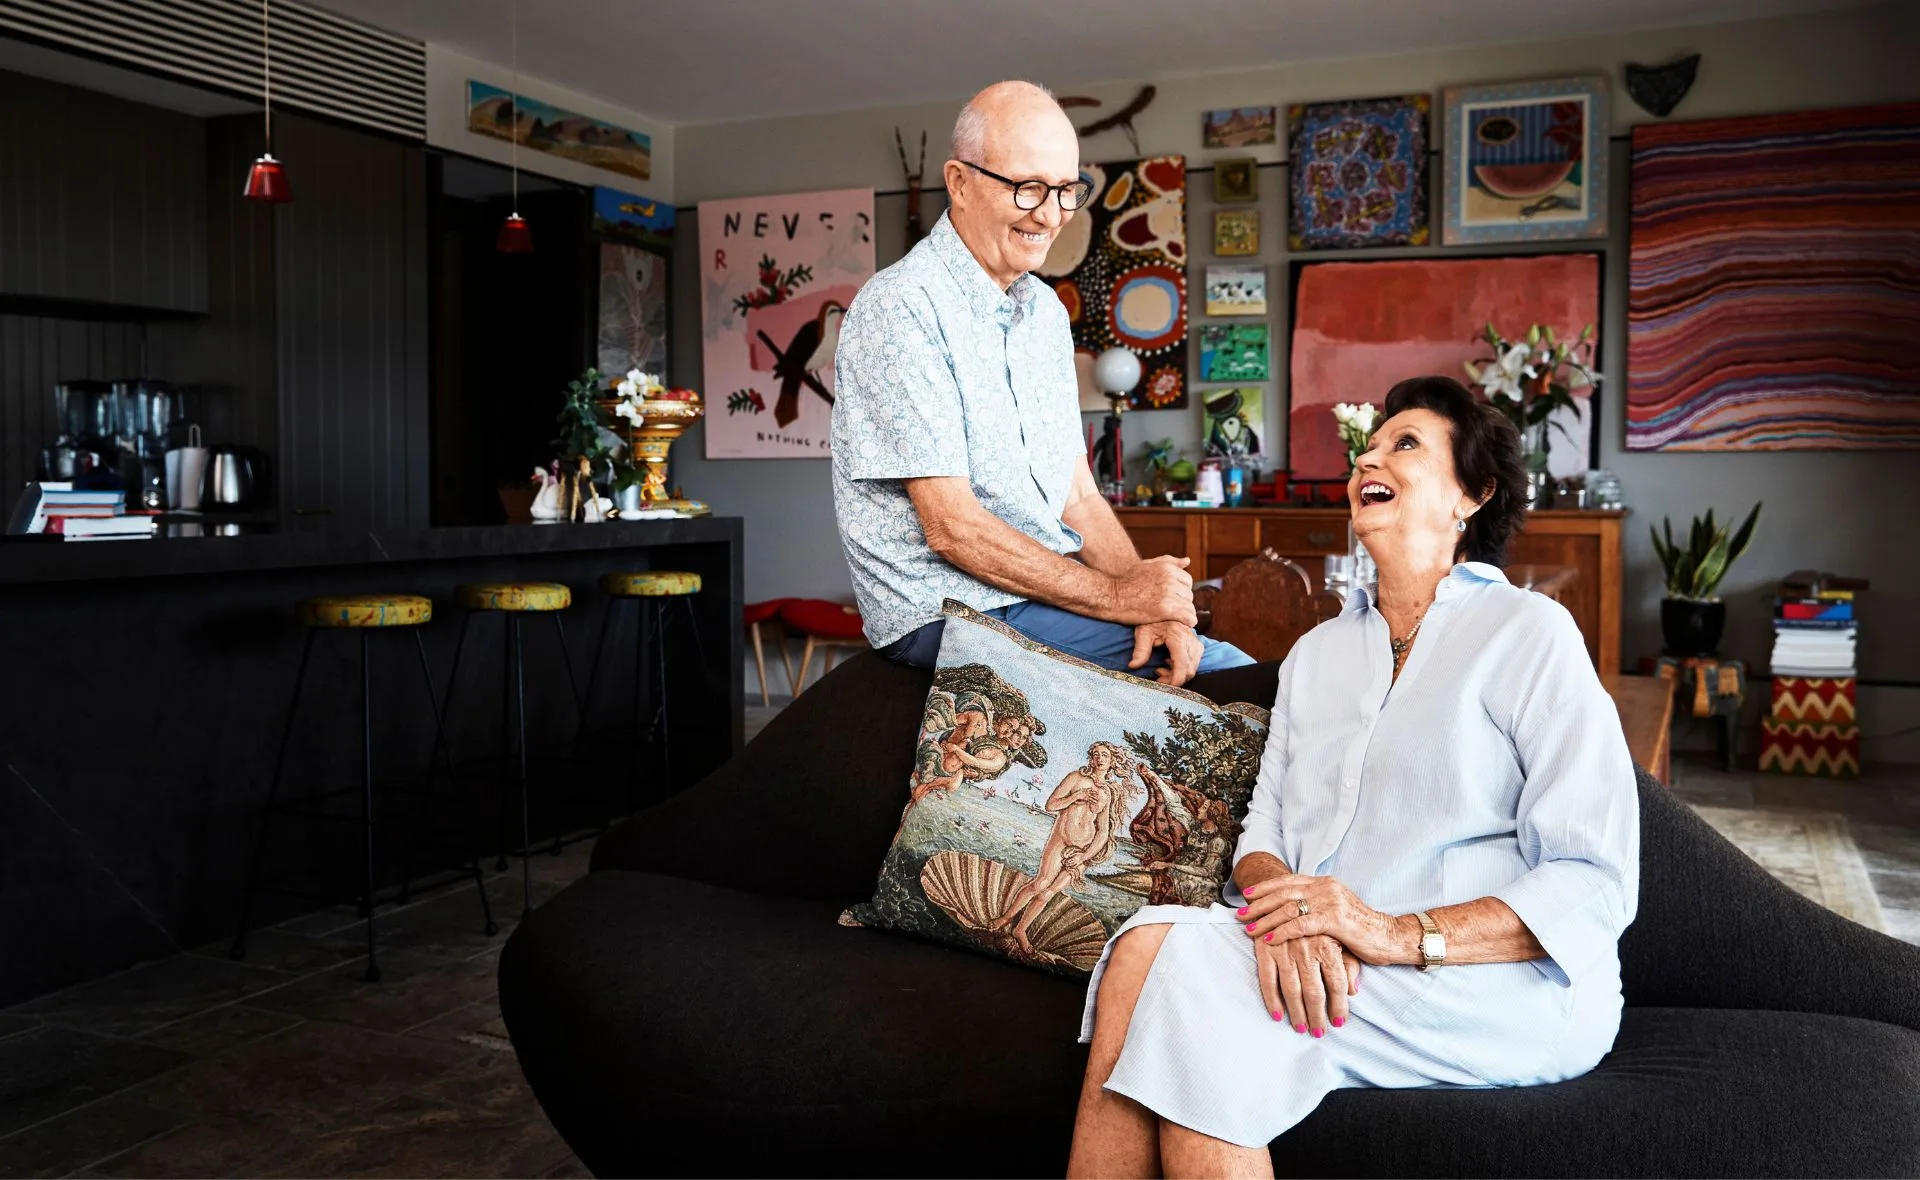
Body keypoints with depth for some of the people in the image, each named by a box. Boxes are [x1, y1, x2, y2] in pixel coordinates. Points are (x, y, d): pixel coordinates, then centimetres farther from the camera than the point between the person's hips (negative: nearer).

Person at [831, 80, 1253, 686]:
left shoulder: (1046, 310, 15)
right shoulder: (902, 306, -12)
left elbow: (1079, 496, 12)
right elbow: (951, 526, -17)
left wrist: (1152, 602, -6)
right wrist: (1117, 597, -15)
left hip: (1052, 593, 8)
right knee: (1229, 672, -21)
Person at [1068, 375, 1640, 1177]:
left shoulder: (1529, 632, 1)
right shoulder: (1315, 653, 21)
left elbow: (1596, 885, -8)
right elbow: (1264, 829, 11)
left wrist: (1401, 934, -22)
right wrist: (1283, 908, -15)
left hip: (1508, 983, -5)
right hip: (1323, 966, 5)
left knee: (1184, 966, -28)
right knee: (1149, 943, -26)